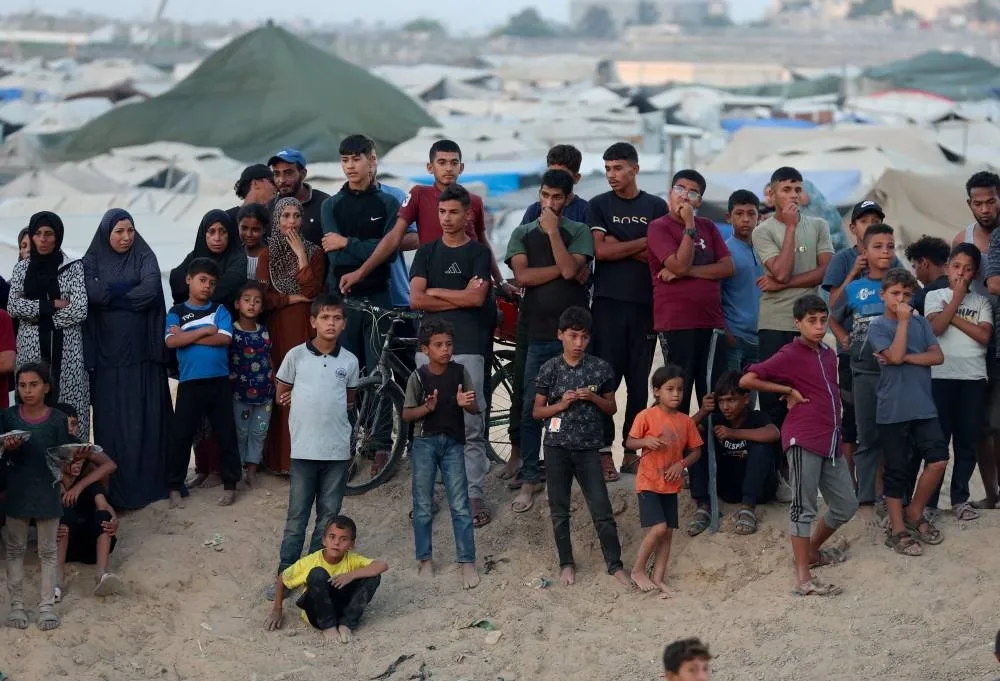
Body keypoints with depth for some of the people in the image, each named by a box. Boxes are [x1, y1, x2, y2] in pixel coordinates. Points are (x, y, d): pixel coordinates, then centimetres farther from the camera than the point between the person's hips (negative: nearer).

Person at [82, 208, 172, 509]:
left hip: (141, 351, 0)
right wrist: (131, 289, -8)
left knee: (146, 415, 0)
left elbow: (151, 291, -12)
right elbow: (93, 293, -13)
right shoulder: (92, 261, 6)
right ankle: (114, 487, 3)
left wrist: (112, 294, -7)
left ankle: (148, 481, 6)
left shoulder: (145, 257, 6)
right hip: (107, 352, 0)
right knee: (111, 417, -1)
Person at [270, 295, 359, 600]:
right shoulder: (296, 355, -2)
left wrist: (334, 408, 4)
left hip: (337, 450, 2)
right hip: (304, 449, -2)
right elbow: (282, 394, 9)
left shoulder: (349, 361, 4)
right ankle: (285, 573, 7)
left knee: (329, 515, 8)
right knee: (297, 516, 1)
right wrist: (305, 406, 1)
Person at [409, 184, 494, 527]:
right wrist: (460, 297, -4)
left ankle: (475, 496, -3)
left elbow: (477, 298, -9)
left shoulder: (479, 252, 5)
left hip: (467, 347, -3)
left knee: (471, 427, -6)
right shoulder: (426, 252, 13)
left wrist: (435, 292, -1)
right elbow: (416, 300, 2)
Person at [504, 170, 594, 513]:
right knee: (531, 409, -1)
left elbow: (569, 269, -10)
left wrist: (553, 230, -8)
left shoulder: (578, 232, 7)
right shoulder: (522, 234, 12)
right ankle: (529, 478, 5)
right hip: (538, 332, 1)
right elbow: (522, 276, -4)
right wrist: (561, 269, -7)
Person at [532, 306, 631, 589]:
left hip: (588, 448, 0)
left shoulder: (601, 368, 0)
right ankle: (566, 563, 21)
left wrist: (593, 397, -11)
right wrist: (561, 404, -14)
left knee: (602, 509, -1)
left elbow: (611, 408, 8)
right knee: (559, 510, 8)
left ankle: (615, 565, 7)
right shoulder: (550, 369, -2)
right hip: (557, 446, 0)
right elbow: (537, 411, 3)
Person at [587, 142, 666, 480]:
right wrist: (643, 243, -5)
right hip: (608, 302, -1)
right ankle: (604, 451, -3)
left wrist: (619, 246, -7)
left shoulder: (656, 207, 11)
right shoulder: (599, 205, 7)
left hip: (645, 303, 1)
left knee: (639, 380, 2)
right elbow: (600, 250, -6)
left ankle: (632, 450, 7)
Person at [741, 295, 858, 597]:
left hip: (831, 440, 8)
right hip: (803, 440, -8)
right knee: (804, 508, -4)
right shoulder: (790, 355, -7)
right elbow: (747, 380, -12)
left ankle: (812, 550, 36)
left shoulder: (828, 354, 14)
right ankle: (803, 579, -1)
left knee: (846, 505, 13)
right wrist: (789, 391, -8)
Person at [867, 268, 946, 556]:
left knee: (938, 459, -5)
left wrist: (905, 358, -11)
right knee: (897, 470, 2)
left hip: (924, 407, 4)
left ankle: (914, 514, 15)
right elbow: (895, 355, -18)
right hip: (893, 410, -4)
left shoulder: (921, 323, 10)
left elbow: (937, 356, 0)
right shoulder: (878, 326, -3)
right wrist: (903, 321, -11)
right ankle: (898, 530, 10)